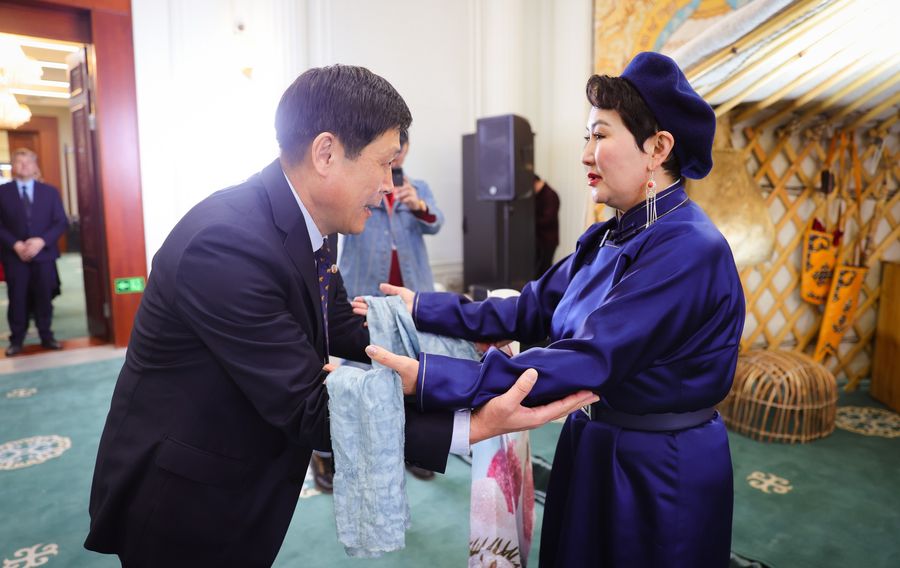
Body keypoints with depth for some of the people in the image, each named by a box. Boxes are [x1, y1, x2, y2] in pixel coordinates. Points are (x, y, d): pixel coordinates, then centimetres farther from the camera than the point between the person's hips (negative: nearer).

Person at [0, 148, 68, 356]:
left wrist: (42, 241, -12)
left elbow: (61, 222, 1)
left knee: (44, 298, 6)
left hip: (43, 254, 1)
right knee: (17, 299, 3)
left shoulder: (50, 191, 8)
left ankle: (46, 336, 16)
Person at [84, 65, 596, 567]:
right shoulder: (226, 245, -32)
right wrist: (474, 428, -31)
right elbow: (308, 410, -29)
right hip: (182, 507, -7)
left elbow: (343, 328, 4)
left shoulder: (306, 222, -5)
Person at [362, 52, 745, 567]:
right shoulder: (606, 238, 2)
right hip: (594, 450, 8)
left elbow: (587, 362, -32)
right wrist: (422, 309, -2)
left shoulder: (689, 250, -25)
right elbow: (531, 310, 3)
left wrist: (430, 379, -34)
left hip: (662, 473, -7)